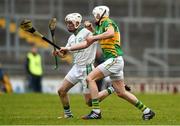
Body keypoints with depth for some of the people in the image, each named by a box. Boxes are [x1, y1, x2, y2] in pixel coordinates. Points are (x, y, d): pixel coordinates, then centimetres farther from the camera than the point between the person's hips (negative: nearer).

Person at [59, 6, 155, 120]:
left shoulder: (108, 22, -7)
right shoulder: (99, 27, 22)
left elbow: (111, 33, -31)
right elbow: (87, 43, 25)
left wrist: (94, 37, -25)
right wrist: (68, 49, 22)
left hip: (114, 59, -10)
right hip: (114, 60, 10)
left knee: (90, 78, -12)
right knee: (121, 92, 12)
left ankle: (96, 112, -14)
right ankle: (146, 111, 18)